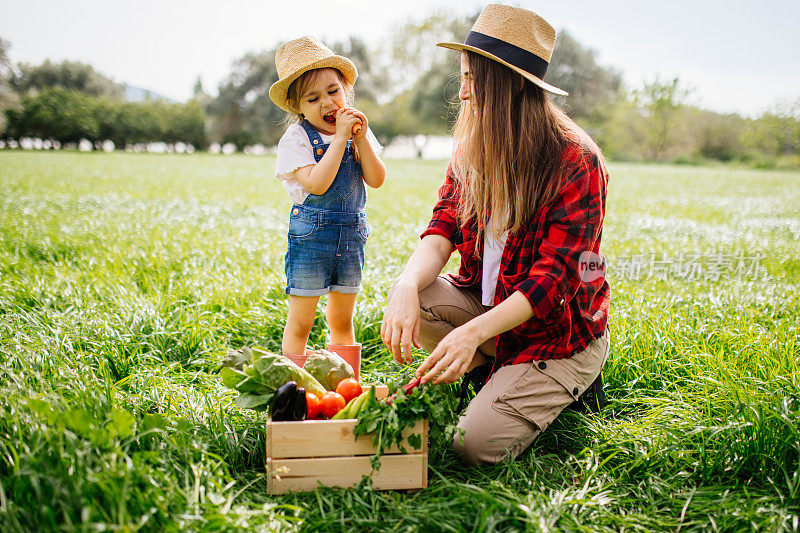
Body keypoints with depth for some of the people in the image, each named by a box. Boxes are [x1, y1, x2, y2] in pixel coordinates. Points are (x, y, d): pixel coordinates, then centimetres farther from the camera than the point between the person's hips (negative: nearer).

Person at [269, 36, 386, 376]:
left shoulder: (358, 132, 6)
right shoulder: (296, 139, -10)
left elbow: (376, 179, -3)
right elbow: (317, 183, -23)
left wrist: (361, 137, -13)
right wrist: (339, 138, -22)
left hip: (351, 235, 5)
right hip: (311, 235, -5)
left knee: (342, 321, 15)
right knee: (300, 321, 0)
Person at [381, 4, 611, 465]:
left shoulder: (576, 162, -20)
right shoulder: (472, 151, 1)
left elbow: (554, 277, -24)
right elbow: (442, 232, -7)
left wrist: (474, 332, -36)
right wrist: (408, 285, -30)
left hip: (559, 327, -6)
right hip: (488, 304, 6)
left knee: (476, 445, -17)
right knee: (410, 296, -19)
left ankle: (566, 383, 9)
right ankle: (512, 375, -2)